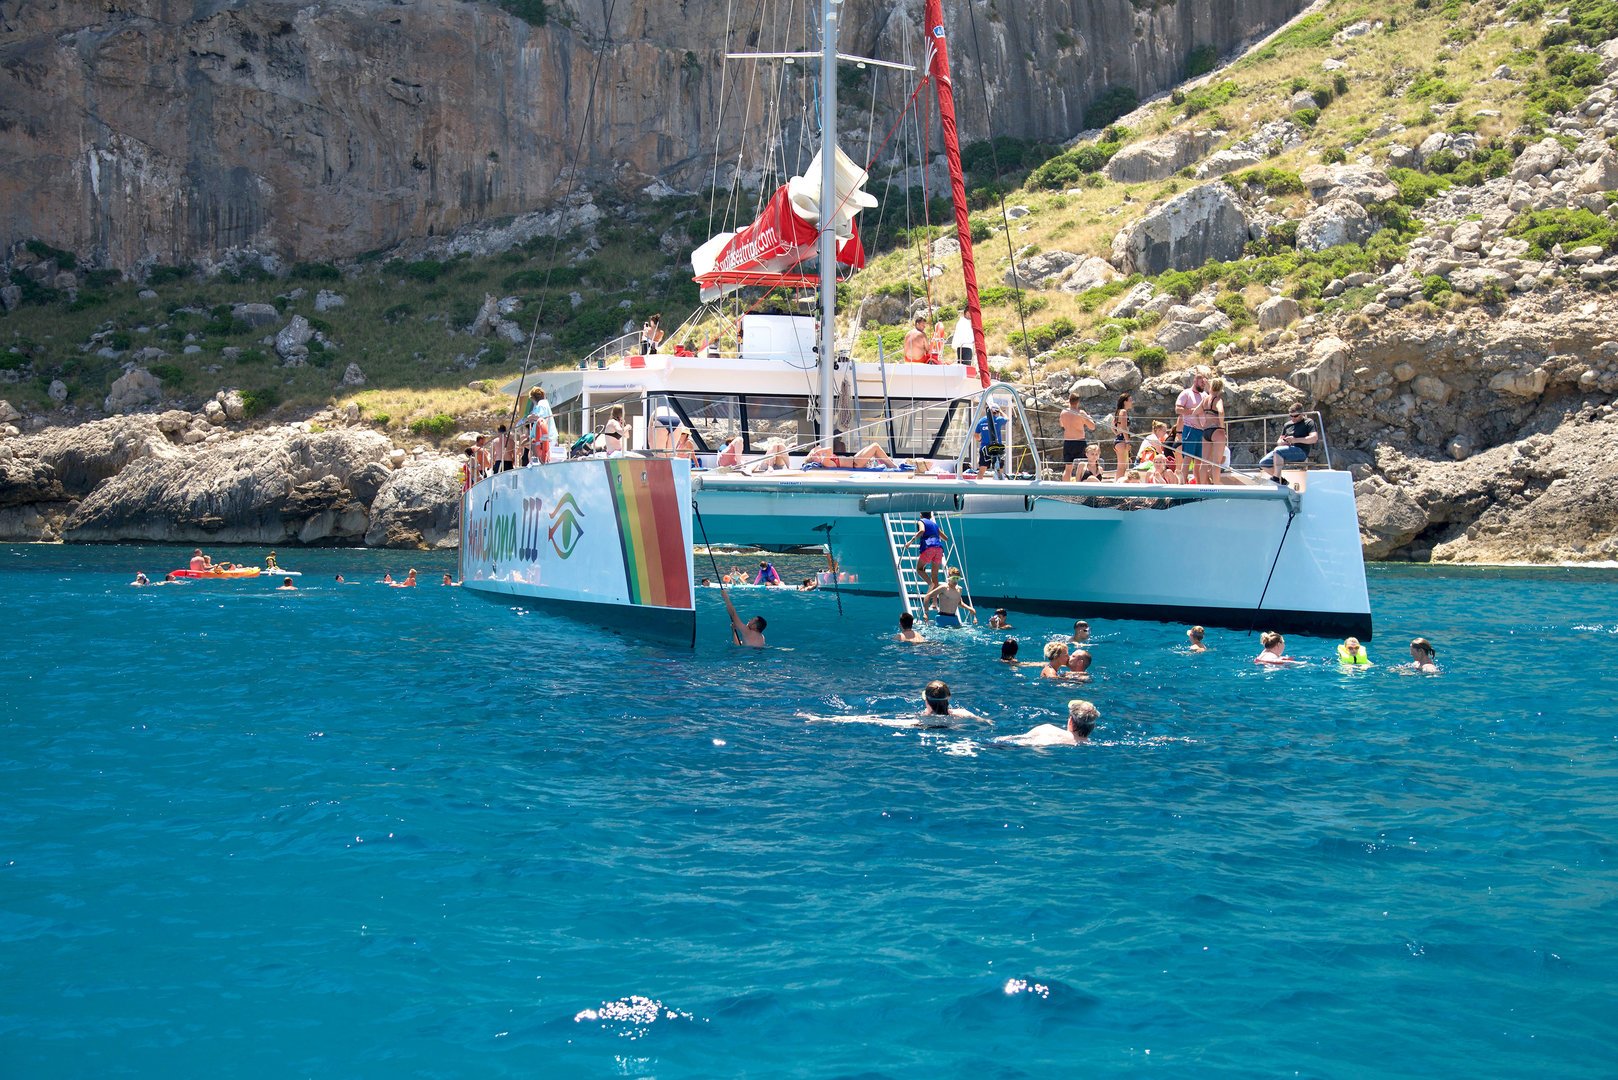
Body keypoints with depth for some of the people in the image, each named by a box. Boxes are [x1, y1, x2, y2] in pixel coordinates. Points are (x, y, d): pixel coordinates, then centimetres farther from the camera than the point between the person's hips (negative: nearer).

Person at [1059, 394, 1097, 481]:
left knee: (1068, 468, 13)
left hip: (1067, 442, 4)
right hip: (1080, 442, -4)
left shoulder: (1063, 412, 2)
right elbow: (1092, 427, -8)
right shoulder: (1081, 413, -11)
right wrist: (1089, 417, 9)